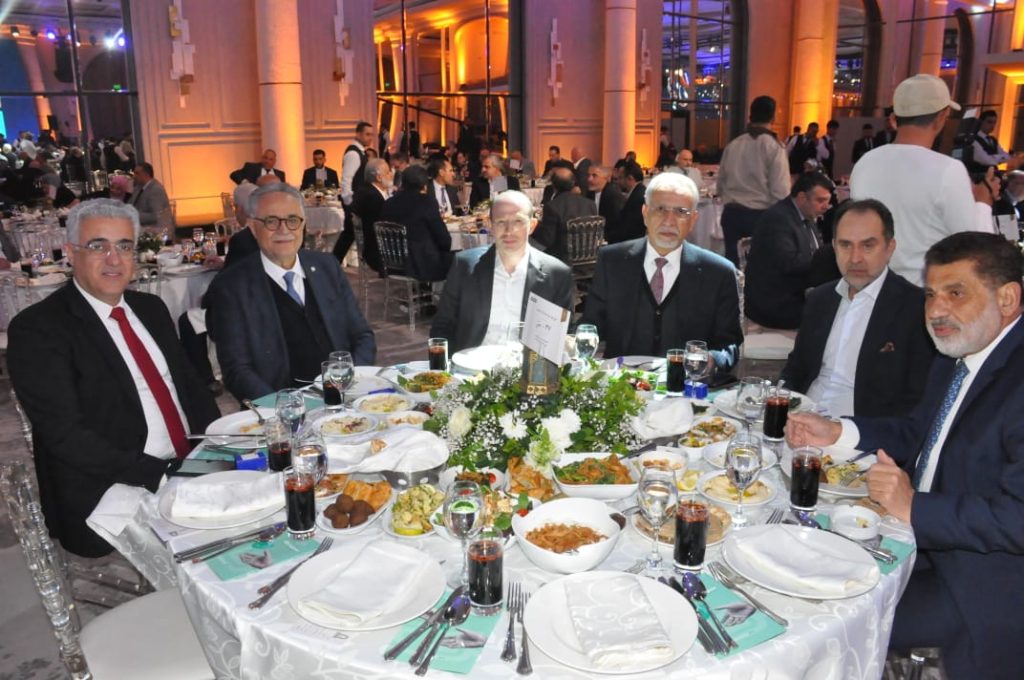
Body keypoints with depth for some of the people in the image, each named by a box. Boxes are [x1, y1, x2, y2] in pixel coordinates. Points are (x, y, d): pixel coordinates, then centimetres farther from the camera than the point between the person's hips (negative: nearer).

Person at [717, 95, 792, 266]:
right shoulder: (774, 147, -8)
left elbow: (721, 183, 12)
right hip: (760, 216, -4)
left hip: (731, 213, 4)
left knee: (733, 263, 9)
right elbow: (780, 192, -13)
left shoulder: (732, 145, 6)